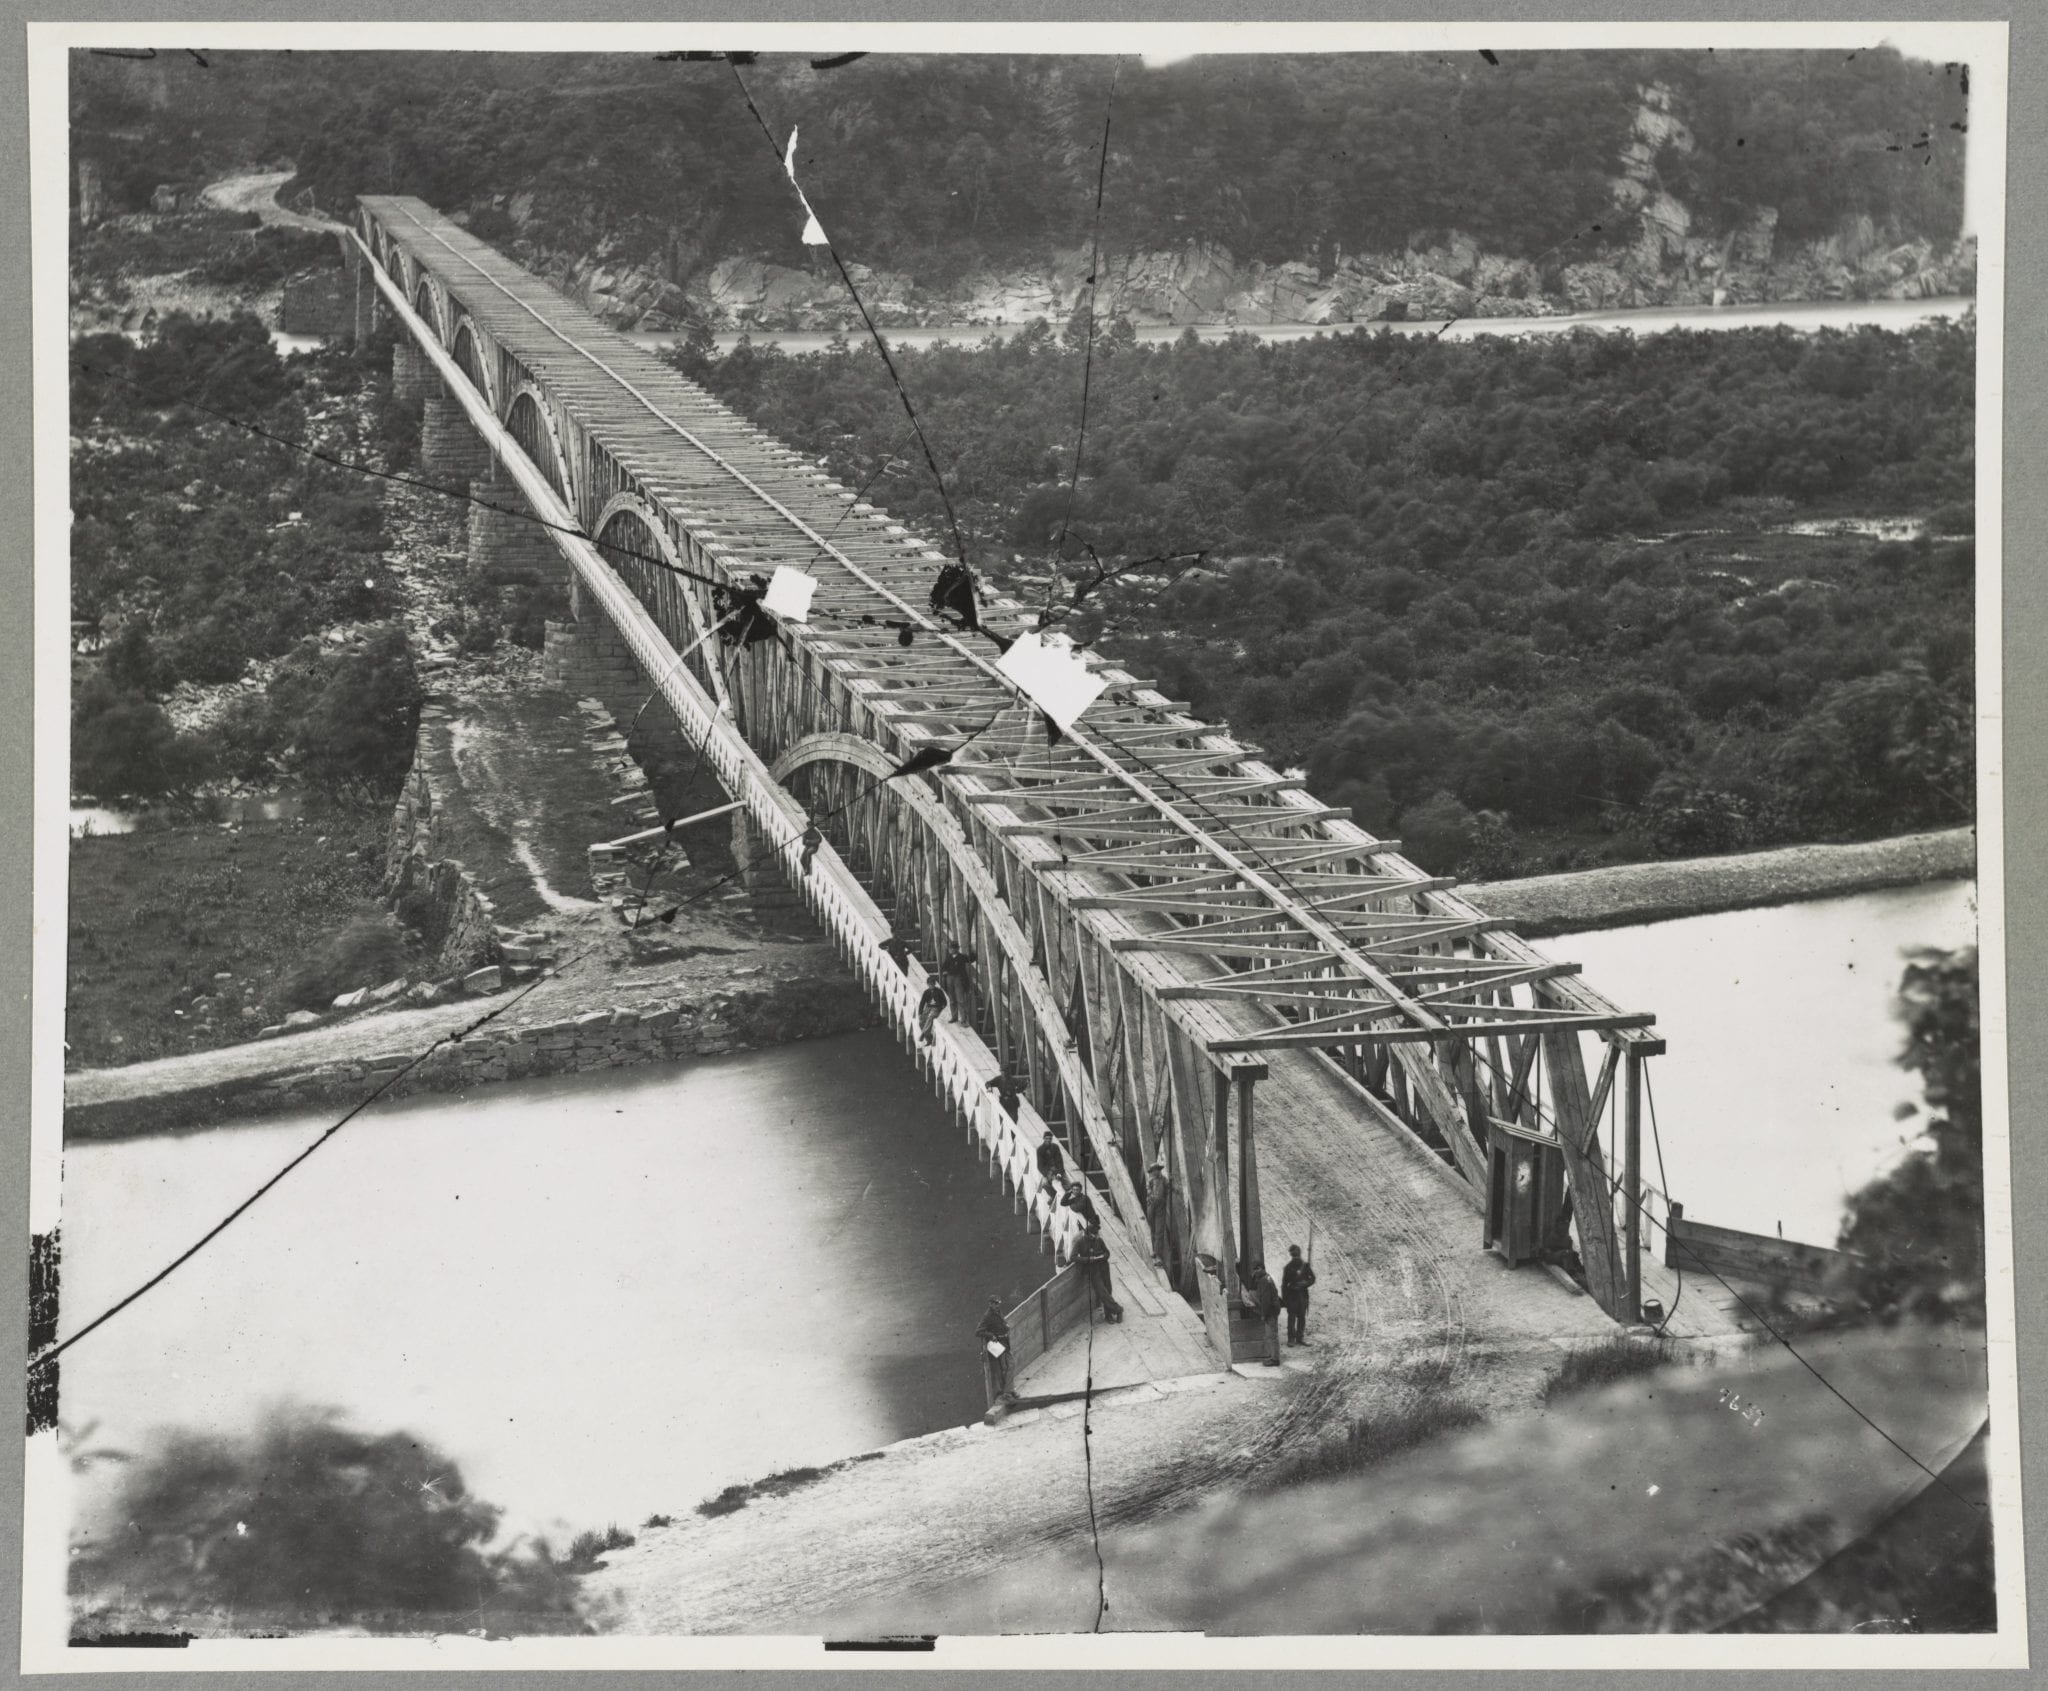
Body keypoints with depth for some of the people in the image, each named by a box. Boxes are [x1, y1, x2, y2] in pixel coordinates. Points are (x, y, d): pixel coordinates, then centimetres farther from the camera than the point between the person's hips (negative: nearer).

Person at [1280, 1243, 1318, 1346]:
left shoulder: (1305, 1266, 6)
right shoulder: (1288, 1268, 0)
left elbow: (1312, 1279, 9)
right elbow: (1284, 1284, 0)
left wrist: (1305, 1284, -11)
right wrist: (1284, 1298, -6)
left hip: (1303, 1295, 3)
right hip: (1292, 1296, -3)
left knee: (1302, 1317, 5)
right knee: (1292, 1317, -5)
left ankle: (1300, 1338, 12)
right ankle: (1291, 1339, -3)